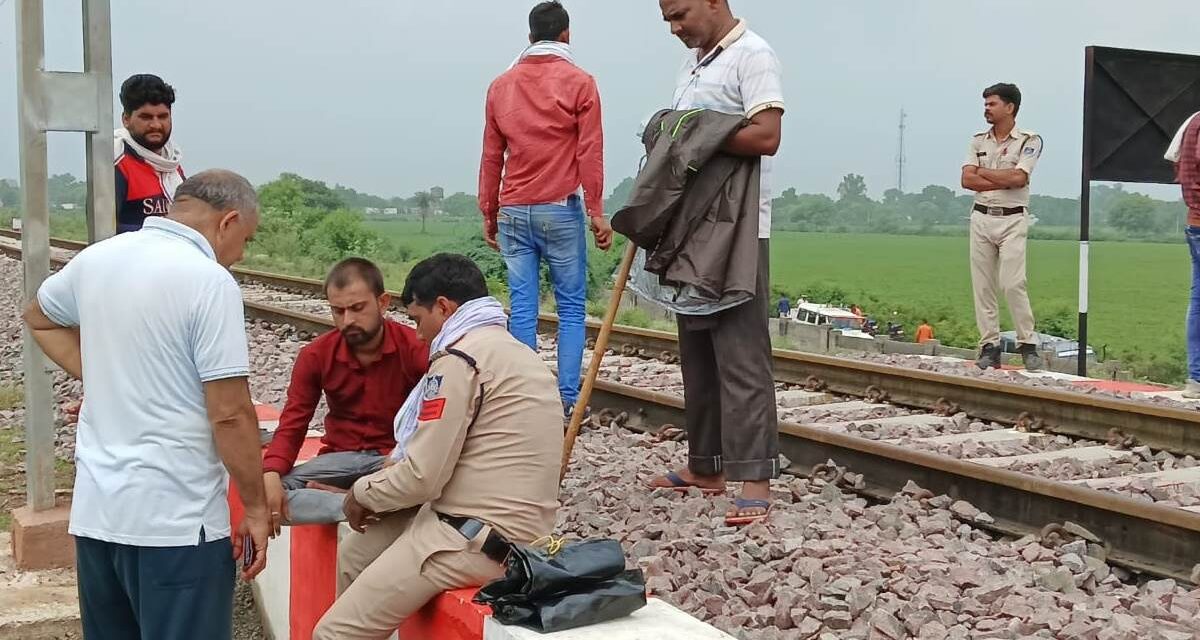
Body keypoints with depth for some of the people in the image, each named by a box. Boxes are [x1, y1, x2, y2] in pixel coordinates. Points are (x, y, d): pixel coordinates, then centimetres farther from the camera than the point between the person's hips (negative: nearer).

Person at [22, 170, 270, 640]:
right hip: (176, 517, -7)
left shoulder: (96, 258, 7)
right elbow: (230, 414, -17)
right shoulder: (210, 280, -15)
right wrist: (256, 508, -7)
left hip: (96, 508, 7)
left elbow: (39, 319, 28)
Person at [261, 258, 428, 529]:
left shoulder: (415, 349, -12)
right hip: (341, 458, 3)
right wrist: (271, 475, -23)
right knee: (263, 495, -23)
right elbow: (292, 426, -1)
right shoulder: (315, 356, -1)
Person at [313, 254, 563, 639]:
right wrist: (387, 478, 12)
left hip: (477, 539, -10)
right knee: (353, 556, 21)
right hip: (513, 528, 10)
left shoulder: (459, 358, -14)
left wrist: (363, 492, 3)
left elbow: (422, 477, -15)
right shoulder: (515, 352, 16)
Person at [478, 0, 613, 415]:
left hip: (512, 212, 4)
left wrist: (489, 213, 16)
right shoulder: (579, 82, -1)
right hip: (560, 210, -3)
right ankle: (567, 400, -1)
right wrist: (596, 211, -3)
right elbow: (590, 153, -5)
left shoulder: (501, 86, 10)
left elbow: (491, 157, 11)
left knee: (522, 309, 4)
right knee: (571, 308, 3)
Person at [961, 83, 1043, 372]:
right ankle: (989, 345, 7)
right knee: (983, 285, 2)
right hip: (981, 217, 4)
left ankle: (1028, 344, -3)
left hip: (1012, 220, -4)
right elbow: (967, 180, -1)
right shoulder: (978, 141, 11)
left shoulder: (1029, 140, -1)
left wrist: (982, 172, -4)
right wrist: (1004, 181, -10)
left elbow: (1018, 177, -16)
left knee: (1013, 283, -13)